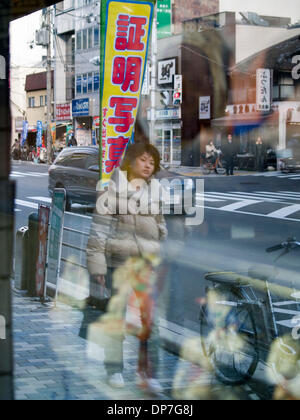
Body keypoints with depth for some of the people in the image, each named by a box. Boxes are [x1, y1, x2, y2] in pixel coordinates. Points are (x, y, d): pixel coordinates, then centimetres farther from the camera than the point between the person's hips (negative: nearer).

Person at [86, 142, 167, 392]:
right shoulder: (114, 189, -2)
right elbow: (100, 227, -4)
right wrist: (97, 263, -9)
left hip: (149, 264, 3)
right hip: (119, 261, -3)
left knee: (151, 317, 1)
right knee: (116, 315, 3)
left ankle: (148, 371, 10)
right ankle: (114, 369, 14)